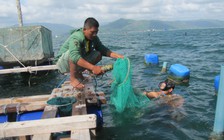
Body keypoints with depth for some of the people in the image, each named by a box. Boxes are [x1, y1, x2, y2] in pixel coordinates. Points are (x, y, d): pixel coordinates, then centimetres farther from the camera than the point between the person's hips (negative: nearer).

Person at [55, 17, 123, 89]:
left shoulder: (94, 38, -9)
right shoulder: (76, 38, -32)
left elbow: (103, 50, -9)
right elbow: (74, 56, -47)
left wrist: (118, 56, -25)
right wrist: (93, 67, -55)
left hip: (79, 62, 7)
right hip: (63, 63, -7)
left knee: (98, 54, -9)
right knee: (72, 52, -38)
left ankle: (78, 73, 4)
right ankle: (73, 78, -20)